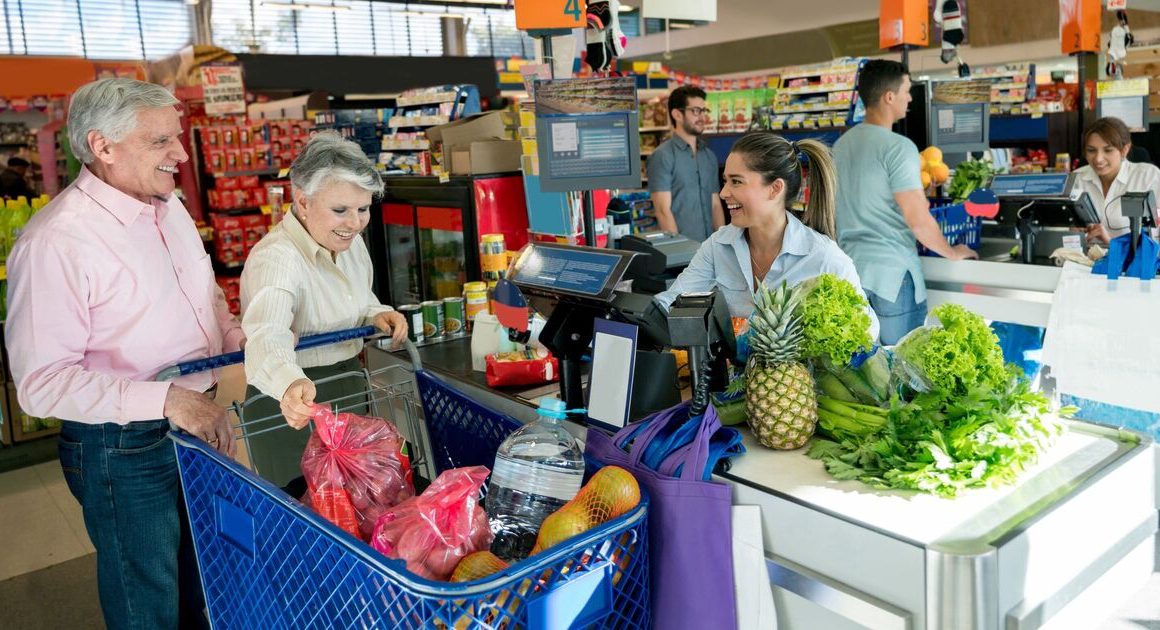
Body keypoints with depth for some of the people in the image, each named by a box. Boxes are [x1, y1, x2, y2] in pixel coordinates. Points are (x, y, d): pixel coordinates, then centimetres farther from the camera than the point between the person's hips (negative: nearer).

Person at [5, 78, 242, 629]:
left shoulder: (168, 207, 4)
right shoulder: (55, 242, -22)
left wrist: (240, 343, 3)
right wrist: (165, 400, -31)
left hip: (202, 426, 7)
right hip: (123, 450, -7)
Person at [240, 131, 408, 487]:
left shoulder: (350, 242, 0)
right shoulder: (276, 259, -26)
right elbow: (267, 337, -43)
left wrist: (376, 315, -5)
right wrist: (290, 384, -64)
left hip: (349, 391, 8)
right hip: (293, 411, -8)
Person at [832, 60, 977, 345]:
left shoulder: (842, 143, 9)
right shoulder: (899, 147, -14)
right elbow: (919, 220, -16)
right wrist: (952, 252, 0)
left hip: (849, 266, 7)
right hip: (891, 273, -7)